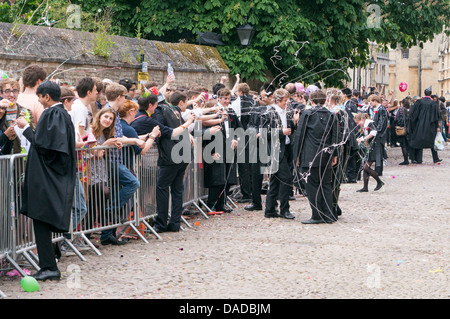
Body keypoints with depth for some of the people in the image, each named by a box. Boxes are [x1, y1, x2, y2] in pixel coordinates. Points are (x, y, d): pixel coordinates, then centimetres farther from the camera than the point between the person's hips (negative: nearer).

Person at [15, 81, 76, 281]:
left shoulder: (51, 114, -14)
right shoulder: (63, 114, 13)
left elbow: (41, 144, -17)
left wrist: (25, 128, -6)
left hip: (45, 179, -9)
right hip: (59, 180, 9)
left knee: (41, 222, -8)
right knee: (45, 222, 13)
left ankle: (49, 268, -9)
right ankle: (49, 266, 16)